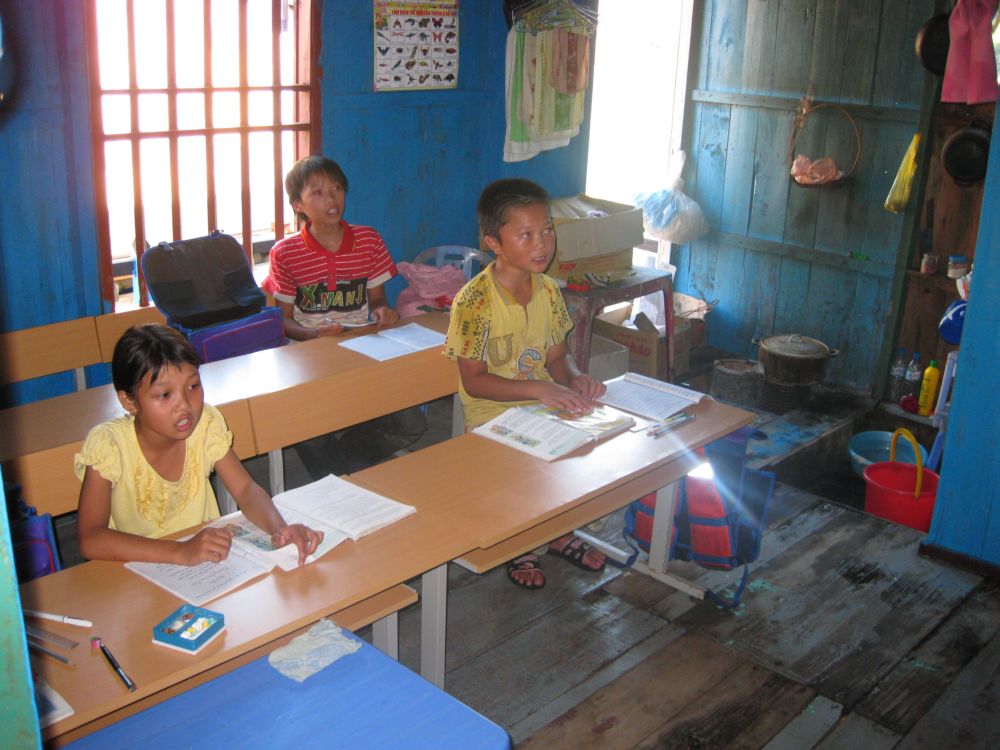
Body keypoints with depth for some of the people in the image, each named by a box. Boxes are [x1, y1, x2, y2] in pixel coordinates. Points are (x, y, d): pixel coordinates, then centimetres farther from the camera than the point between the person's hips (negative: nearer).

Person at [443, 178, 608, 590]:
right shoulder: (475, 301, -19)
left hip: (543, 405, 6)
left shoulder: (547, 290, 1)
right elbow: (473, 381, -20)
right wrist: (538, 389, -31)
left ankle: (560, 532, 15)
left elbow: (557, 356, 9)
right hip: (492, 418, -6)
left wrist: (574, 378, -15)